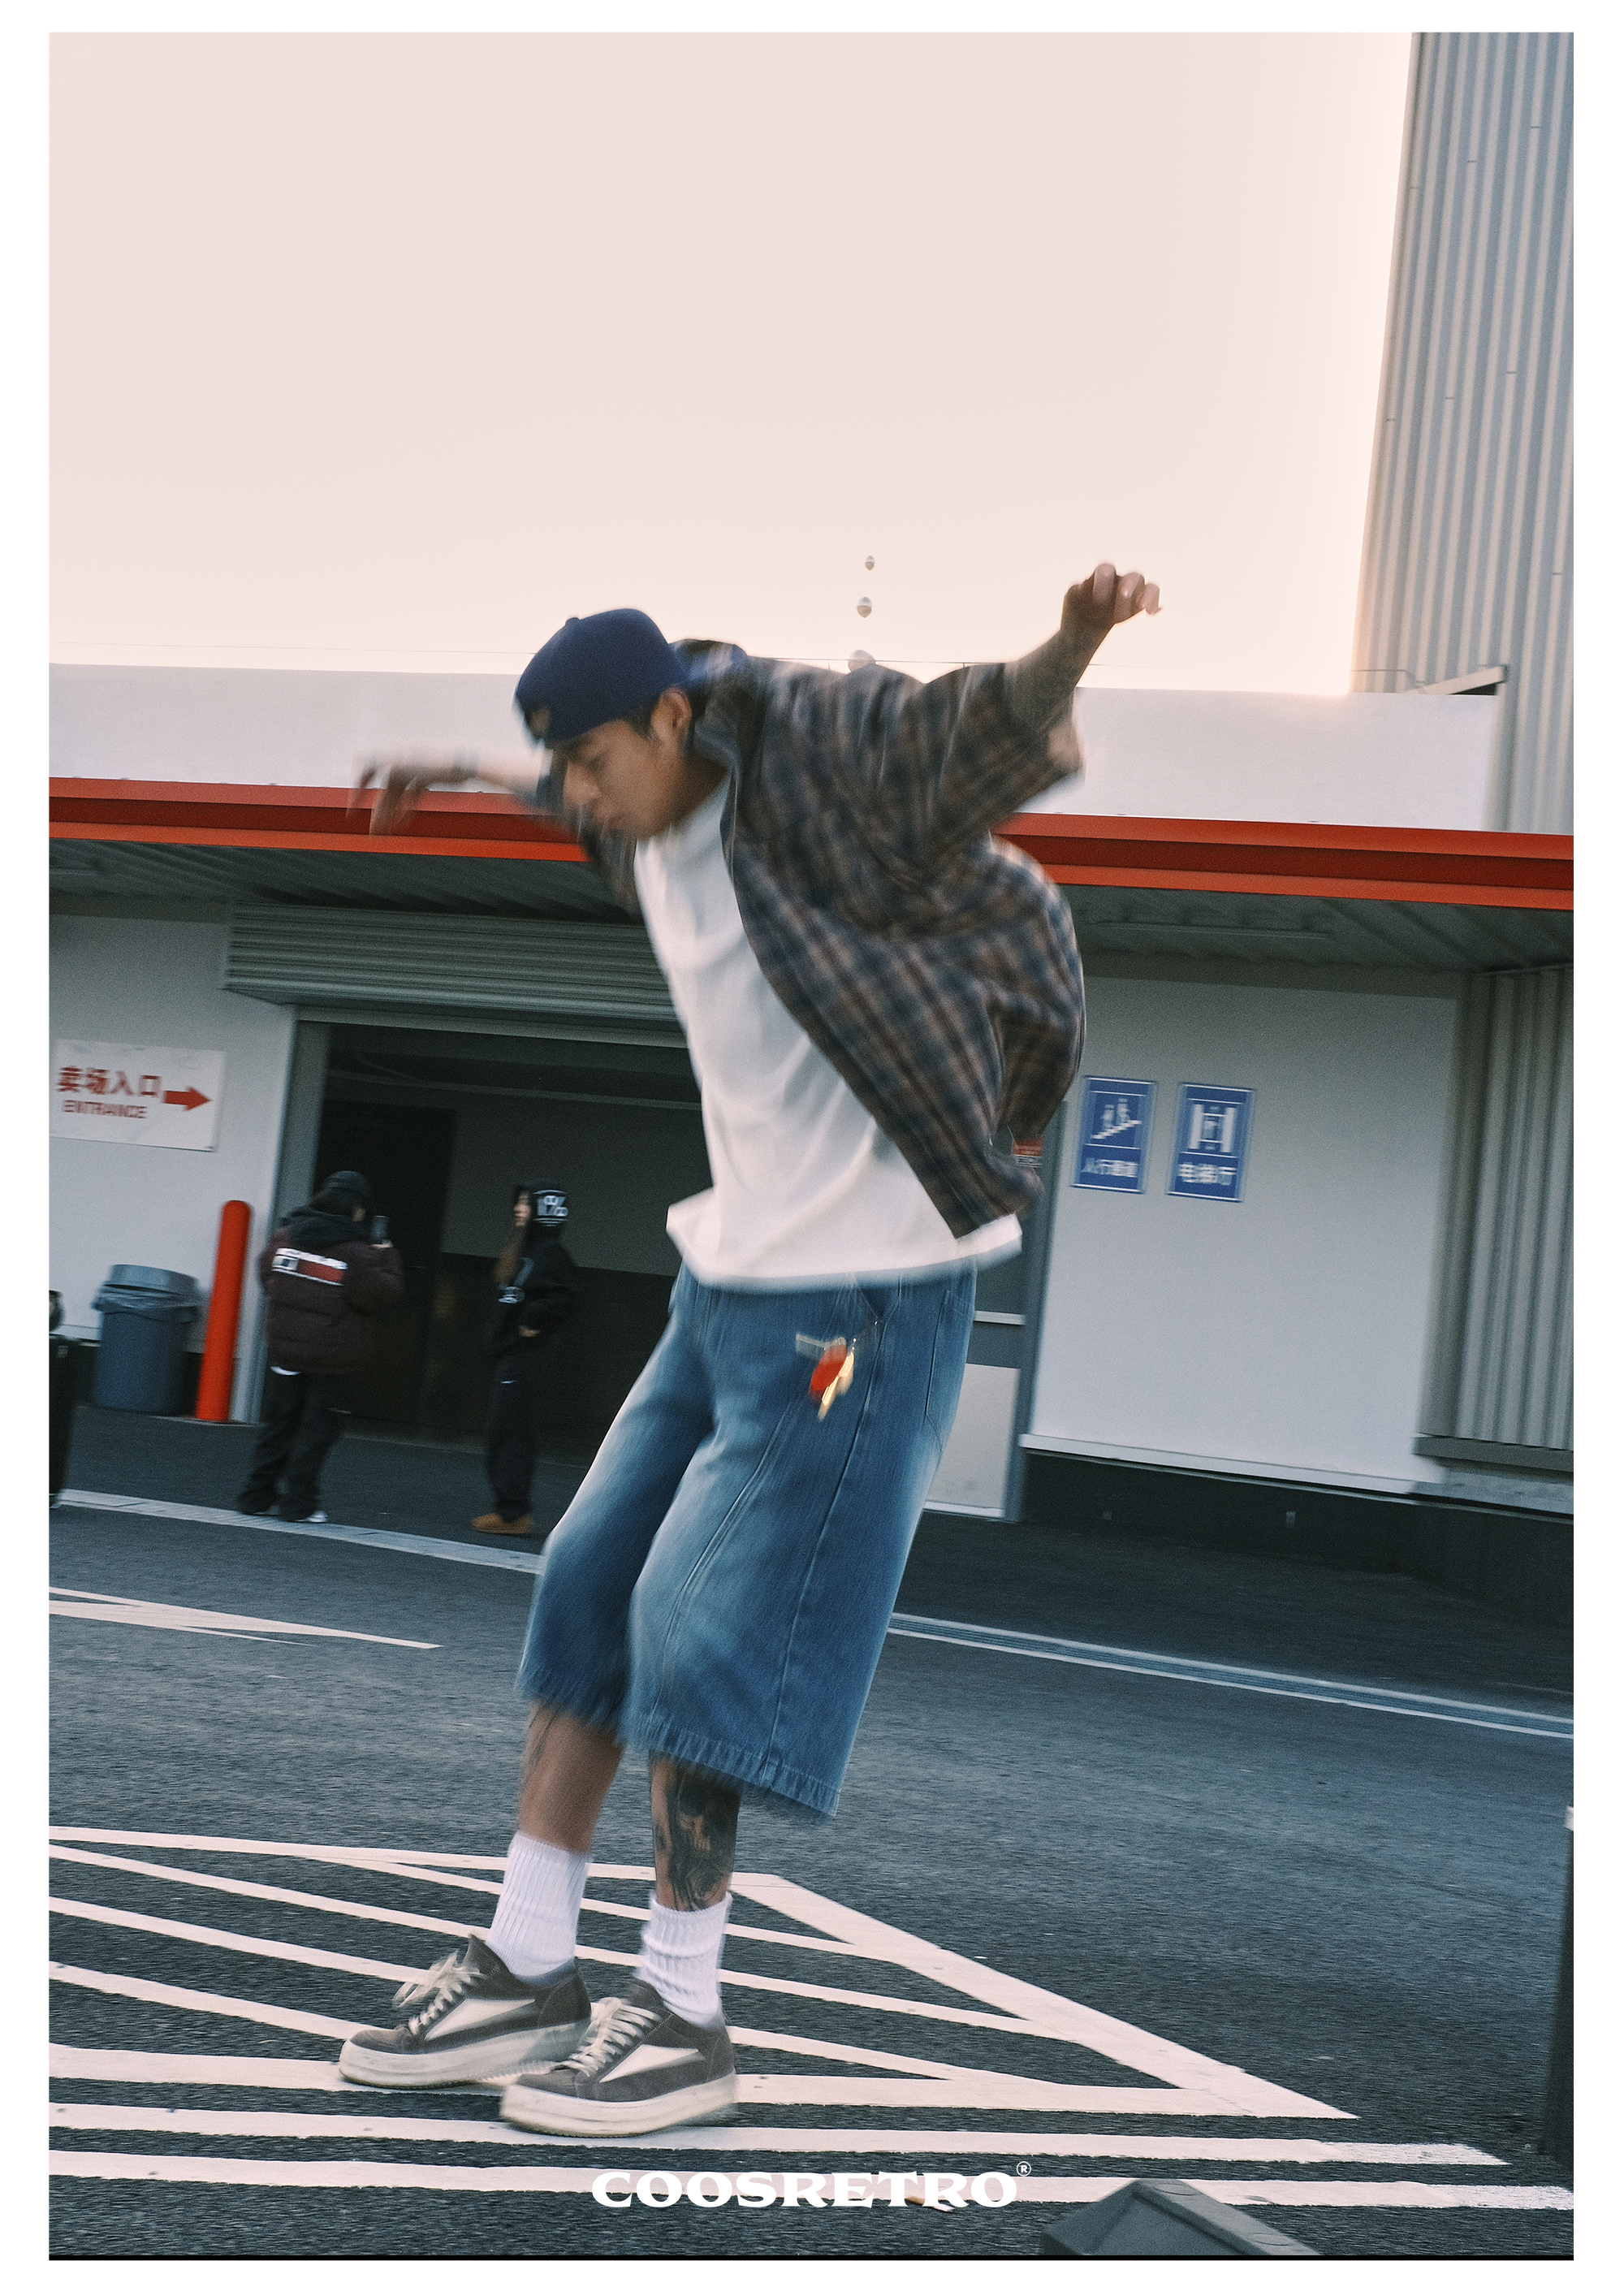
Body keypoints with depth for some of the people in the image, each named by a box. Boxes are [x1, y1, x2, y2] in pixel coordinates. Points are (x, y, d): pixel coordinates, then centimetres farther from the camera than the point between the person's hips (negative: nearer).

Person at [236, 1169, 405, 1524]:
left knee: (278, 1424, 15)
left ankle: (256, 1496, 16)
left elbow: (266, 1274, 16)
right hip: (331, 1359, -5)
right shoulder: (356, 1254, -17)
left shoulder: (286, 1236, 1)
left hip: (285, 1349, 5)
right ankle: (298, 1504, 4)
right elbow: (384, 1294, -11)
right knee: (317, 1429, 4)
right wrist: (386, 1259, 3)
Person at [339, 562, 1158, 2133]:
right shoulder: (644, 830, 8)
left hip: (864, 1291, -9)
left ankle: (681, 2017, 8)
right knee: (590, 1586, 10)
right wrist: (468, 778, 44)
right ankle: (524, 1970, 21)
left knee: (709, 1627, -8)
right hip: (732, 1275, 9)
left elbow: (980, 739, -28)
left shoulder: (812, 756, -14)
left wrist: (1069, 648, -49)